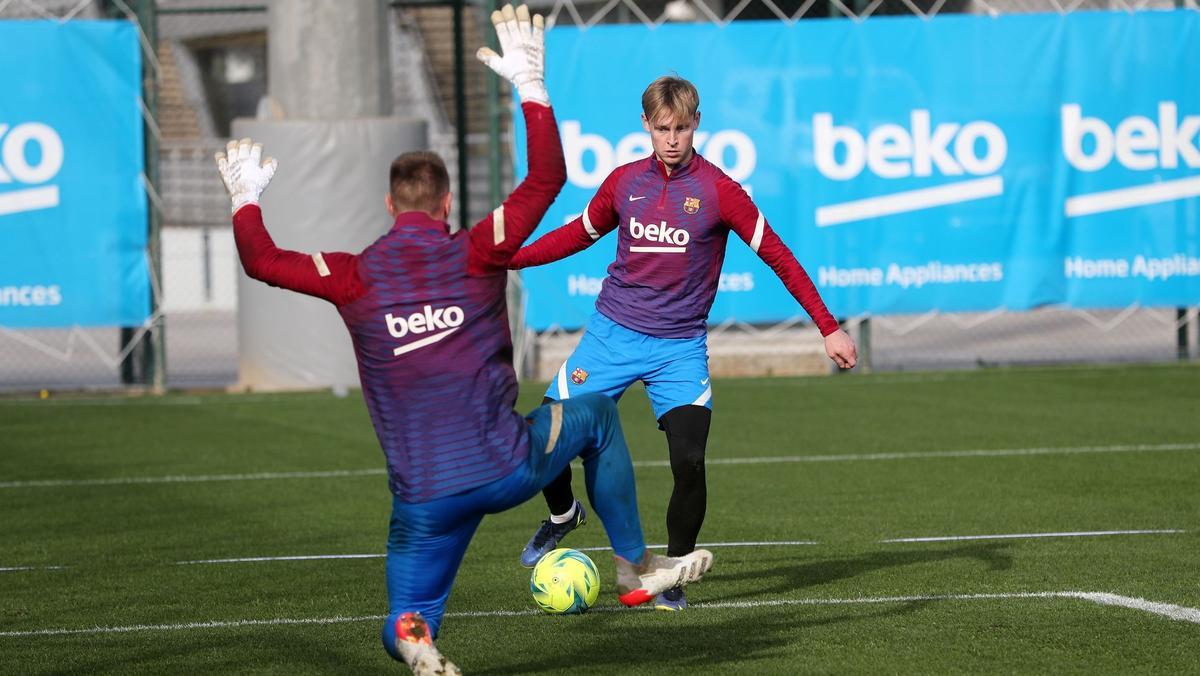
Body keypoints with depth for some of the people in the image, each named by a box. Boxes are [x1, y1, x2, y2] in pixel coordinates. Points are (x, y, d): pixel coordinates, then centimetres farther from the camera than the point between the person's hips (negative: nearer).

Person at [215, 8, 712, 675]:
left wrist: (246, 199, 25)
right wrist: (530, 85, 5)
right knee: (595, 414, 29)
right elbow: (547, 179, 0)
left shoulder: (355, 278, -1)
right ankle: (636, 568, 31)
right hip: (506, 468, -1)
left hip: (422, 498, 1)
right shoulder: (475, 255, -3)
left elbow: (261, 261, 9)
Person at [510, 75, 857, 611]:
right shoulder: (624, 181, 3)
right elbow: (580, 233, 20)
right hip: (612, 334, 3)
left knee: (689, 462, -17)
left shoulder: (717, 190, -8)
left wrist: (828, 328, -10)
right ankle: (562, 515, 30)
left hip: (680, 346, -3)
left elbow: (777, 255, -6)